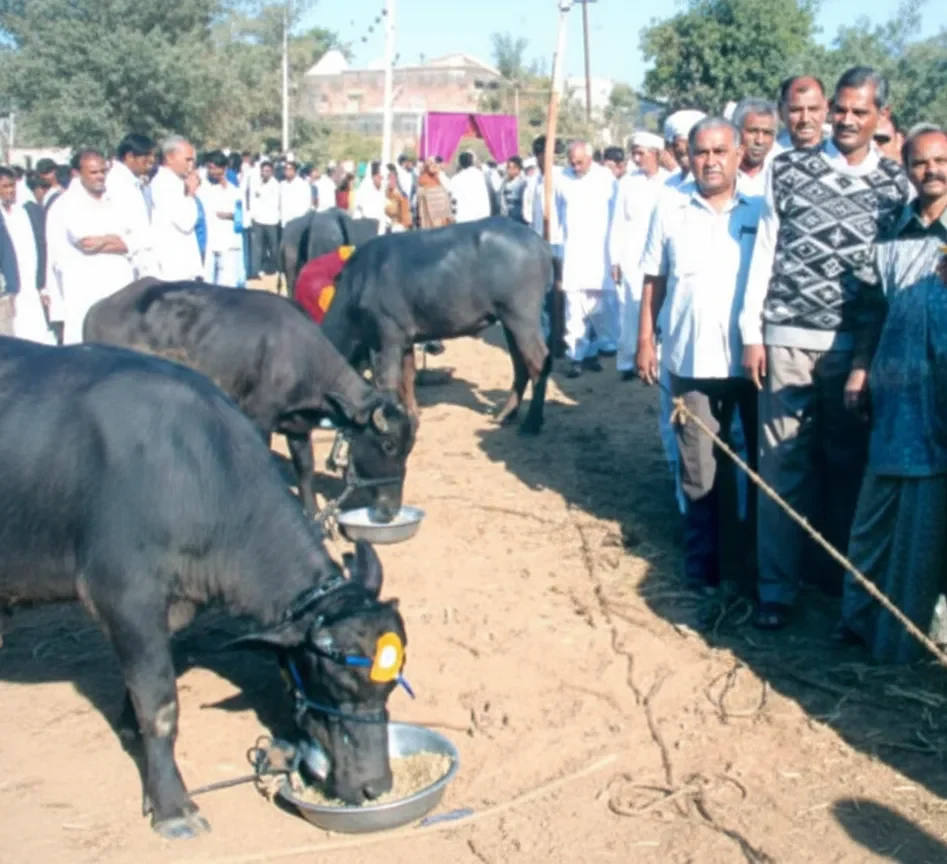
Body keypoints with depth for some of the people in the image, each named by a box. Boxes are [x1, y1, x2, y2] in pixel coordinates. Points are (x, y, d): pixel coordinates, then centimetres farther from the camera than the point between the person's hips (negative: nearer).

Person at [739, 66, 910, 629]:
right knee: (783, 465, 1)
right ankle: (779, 586, 10)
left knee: (849, 464, 10)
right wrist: (751, 333, -1)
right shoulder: (788, 169, 3)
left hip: (857, 345, 1)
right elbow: (764, 251, 3)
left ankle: (842, 576, 26)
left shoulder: (896, 183, 6)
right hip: (788, 338, -1)